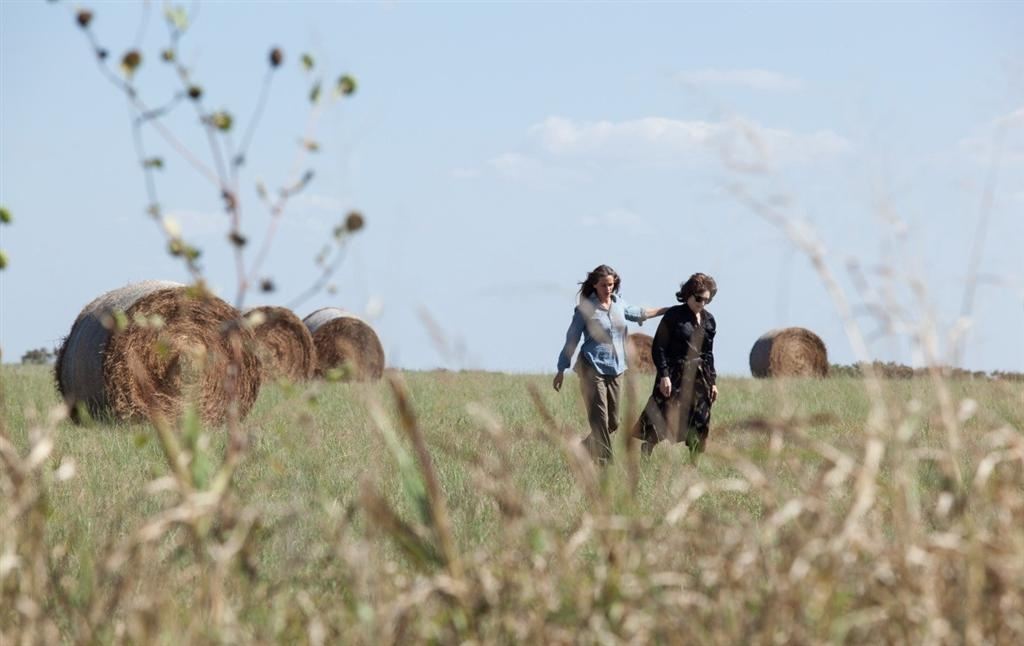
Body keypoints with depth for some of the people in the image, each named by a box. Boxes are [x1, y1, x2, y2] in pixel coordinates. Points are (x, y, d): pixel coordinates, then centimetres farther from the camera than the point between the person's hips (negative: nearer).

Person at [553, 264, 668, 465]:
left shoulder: (619, 304, 10)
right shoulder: (585, 308, -6)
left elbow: (639, 313, 30)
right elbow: (571, 340, -2)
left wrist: (669, 310, 33)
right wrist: (561, 371, 0)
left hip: (614, 370, 6)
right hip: (592, 368, -6)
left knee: (613, 422, 9)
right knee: (600, 421, -11)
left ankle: (582, 450, 27)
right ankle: (604, 463, -11)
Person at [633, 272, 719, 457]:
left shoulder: (708, 320, 12)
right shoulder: (674, 316, -5)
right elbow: (658, 347, -7)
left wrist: (712, 382, 15)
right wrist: (664, 375, -15)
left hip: (699, 379, 6)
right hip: (674, 377, -6)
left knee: (699, 428, 5)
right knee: (658, 422, -12)